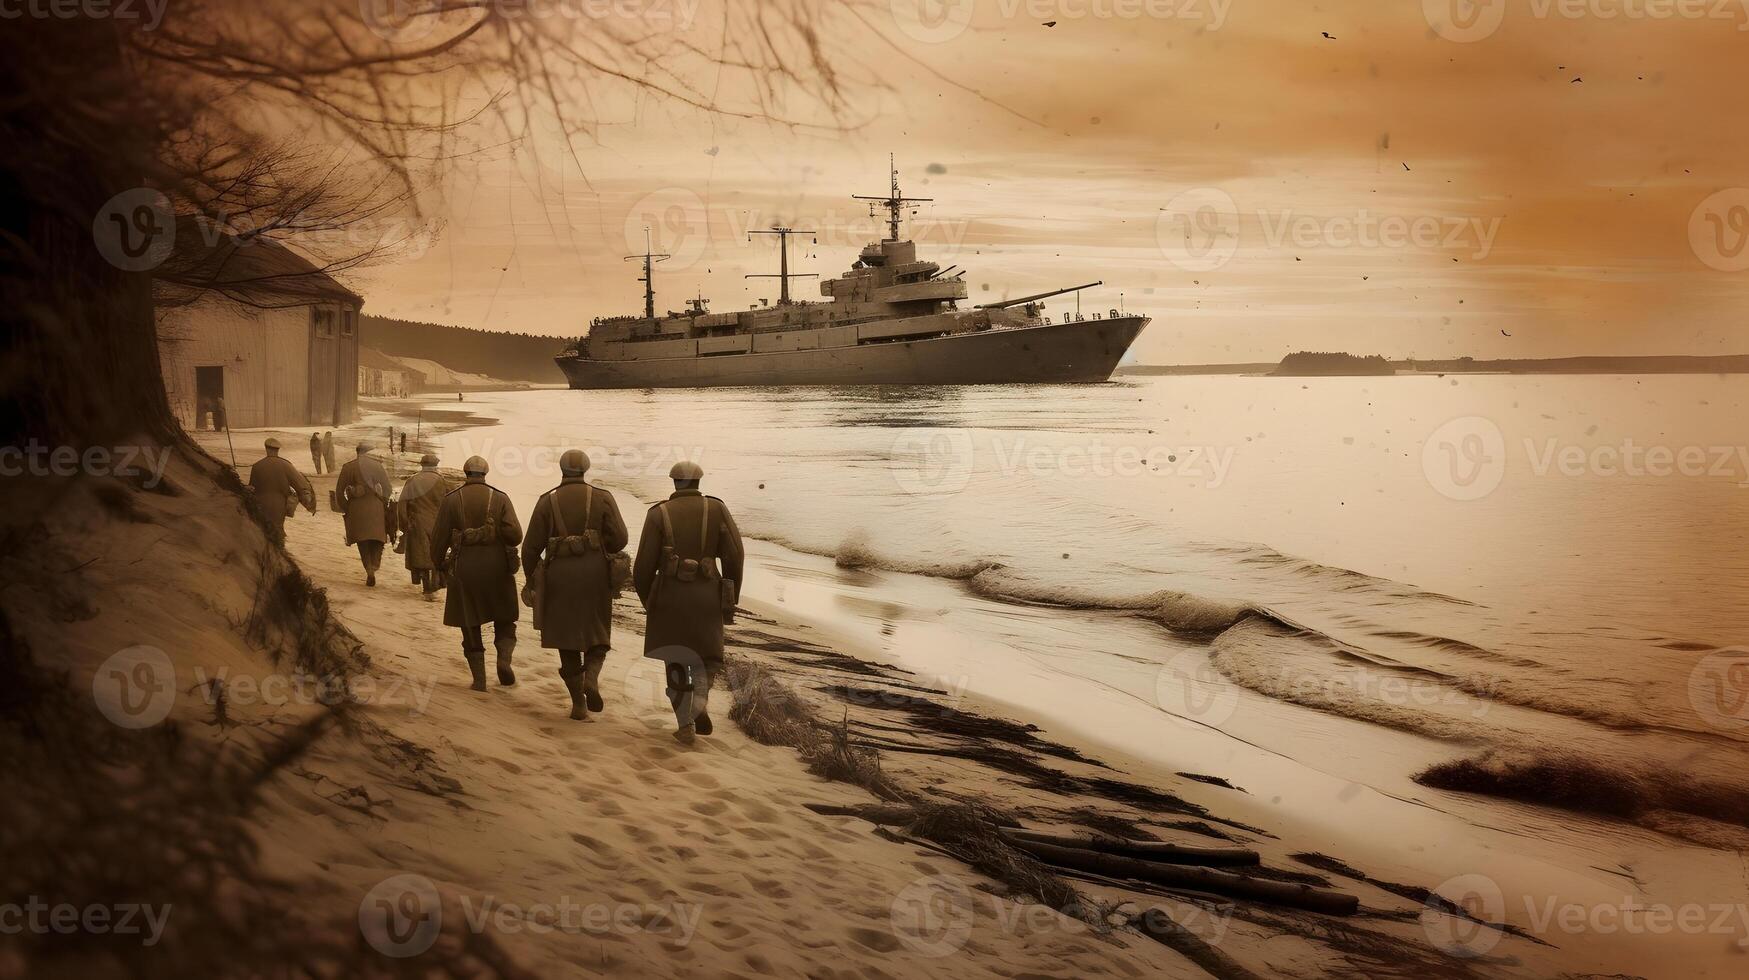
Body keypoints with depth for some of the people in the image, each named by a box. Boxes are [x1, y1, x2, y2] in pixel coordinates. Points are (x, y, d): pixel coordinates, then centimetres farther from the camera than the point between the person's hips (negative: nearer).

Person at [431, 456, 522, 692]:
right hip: (497, 568, 0)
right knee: (504, 621, 15)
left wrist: (438, 563, 17)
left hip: (464, 570, 0)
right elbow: (515, 535, -10)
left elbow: (439, 537, 0)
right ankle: (504, 658, -10)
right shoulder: (500, 498, -1)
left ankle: (479, 679, 7)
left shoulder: (451, 499, 0)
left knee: (471, 627, 10)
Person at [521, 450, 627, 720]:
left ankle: (579, 704, 10)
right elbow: (619, 538, -7)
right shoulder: (602, 498, 0)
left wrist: (530, 578, 13)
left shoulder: (547, 501, 1)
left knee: (566, 637, 11)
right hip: (595, 574, 0)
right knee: (597, 634, 16)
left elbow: (531, 545, -1)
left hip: (559, 577, 0)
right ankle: (591, 677, -13)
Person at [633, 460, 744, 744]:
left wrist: (647, 600, 14)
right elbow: (734, 554, -7)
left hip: (669, 596, 0)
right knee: (706, 658, 16)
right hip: (706, 597, 0)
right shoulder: (717, 509, 0)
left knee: (676, 661, 15)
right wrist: (731, 599, 3)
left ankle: (685, 724, 8)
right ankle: (699, 702, -11)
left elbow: (644, 564, -4)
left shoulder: (658, 514, -1)